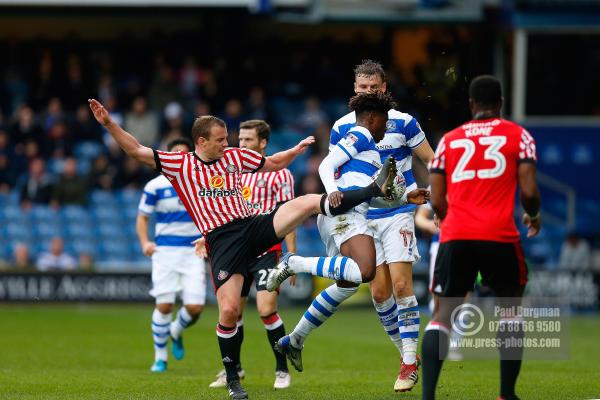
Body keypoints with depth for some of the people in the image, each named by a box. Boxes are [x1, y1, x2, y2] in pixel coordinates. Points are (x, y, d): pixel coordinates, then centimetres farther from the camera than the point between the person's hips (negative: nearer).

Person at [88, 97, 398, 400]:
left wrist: (297, 150, 9)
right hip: (221, 241, -3)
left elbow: (274, 163, 27)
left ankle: (376, 189, -9)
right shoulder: (180, 165, 4)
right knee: (229, 310, -13)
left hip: (254, 226, 3)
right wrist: (109, 124, -12)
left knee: (309, 203, -13)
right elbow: (137, 151, -2)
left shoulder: (234, 157, 14)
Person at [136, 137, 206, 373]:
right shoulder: (155, 186, -1)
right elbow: (142, 218, 6)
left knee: (195, 307, -8)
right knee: (164, 305, -9)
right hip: (165, 250, -1)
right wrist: (145, 242, -10)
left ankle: (176, 332, 27)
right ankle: (160, 357, 8)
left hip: (194, 251, 1)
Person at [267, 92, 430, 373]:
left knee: (346, 286, 12)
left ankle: (294, 340, 13)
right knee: (364, 271, -30)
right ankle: (293, 263, -22)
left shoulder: (362, 142, 31)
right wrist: (333, 191, -26)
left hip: (343, 218, 11)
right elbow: (326, 165, -9)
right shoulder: (361, 136, 2)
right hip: (346, 214, -11)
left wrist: (406, 198, 32)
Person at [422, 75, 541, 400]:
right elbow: (529, 192, -1)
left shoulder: (448, 140, 15)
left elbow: (437, 202, 11)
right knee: (511, 310, 17)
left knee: (443, 314, 4)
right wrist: (533, 216, 20)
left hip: (455, 238, 2)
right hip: (499, 237, -1)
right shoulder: (518, 136, 8)